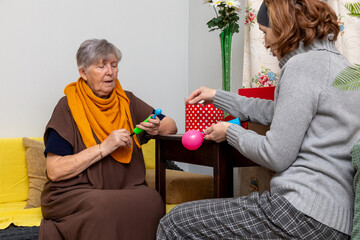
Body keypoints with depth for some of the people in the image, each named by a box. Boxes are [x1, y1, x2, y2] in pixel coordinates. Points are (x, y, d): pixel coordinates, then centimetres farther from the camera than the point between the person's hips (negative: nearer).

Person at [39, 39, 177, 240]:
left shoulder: (127, 101, 11)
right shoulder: (68, 106, -3)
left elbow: (171, 125, 19)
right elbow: (54, 171, -9)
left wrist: (157, 128, -6)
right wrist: (104, 148, -15)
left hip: (128, 188, 4)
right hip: (75, 193, -3)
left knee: (152, 200, -29)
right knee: (106, 206, -36)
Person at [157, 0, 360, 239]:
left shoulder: (303, 64, -13)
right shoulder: (336, 62, 17)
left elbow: (276, 156, -15)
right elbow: (277, 112, 28)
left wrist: (231, 132, 3)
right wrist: (218, 97, 33)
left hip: (305, 214, -10)